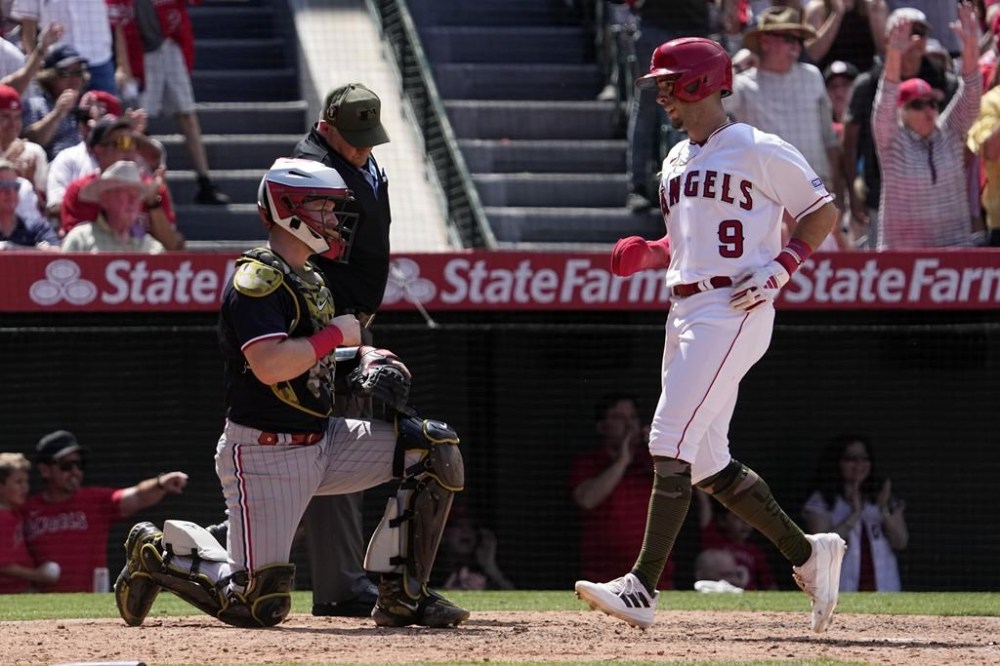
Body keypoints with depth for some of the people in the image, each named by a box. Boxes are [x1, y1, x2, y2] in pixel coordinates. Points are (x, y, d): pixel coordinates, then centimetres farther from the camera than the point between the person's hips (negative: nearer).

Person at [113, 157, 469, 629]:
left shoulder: (311, 280, 14)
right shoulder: (256, 280, -16)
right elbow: (269, 365, -29)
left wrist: (371, 359, 2)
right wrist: (336, 334, -16)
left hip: (320, 443, 9)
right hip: (262, 454, -9)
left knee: (434, 448, -4)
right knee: (262, 606, -12)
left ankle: (401, 596, 1)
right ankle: (160, 551, 15)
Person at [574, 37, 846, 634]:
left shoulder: (759, 152, -6)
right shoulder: (678, 161, 18)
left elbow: (824, 212, -1)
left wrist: (780, 268, -13)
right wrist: (650, 254, 6)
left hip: (735, 311, -9)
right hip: (686, 311, 9)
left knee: (672, 441, -17)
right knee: (706, 461, 10)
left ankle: (643, 589, -19)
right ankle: (809, 555, 24)